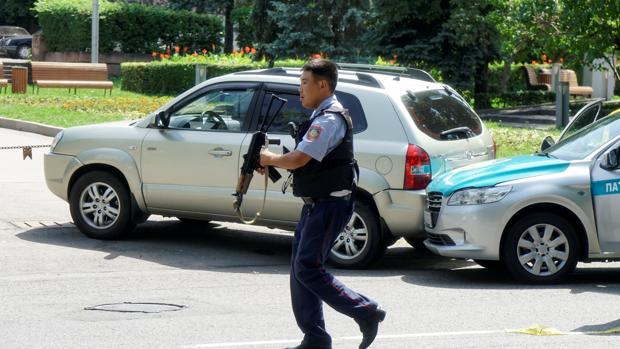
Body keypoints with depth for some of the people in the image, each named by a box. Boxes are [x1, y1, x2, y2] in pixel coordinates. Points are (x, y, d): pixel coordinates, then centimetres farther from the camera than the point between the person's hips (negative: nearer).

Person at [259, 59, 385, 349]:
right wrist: (273, 163, 5)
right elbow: (306, 159, 21)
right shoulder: (322, 116, 16)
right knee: (300, 269, 9)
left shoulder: (329, 120, -17)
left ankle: (366, 312, -6)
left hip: (329, 205, -10)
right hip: (316, 204, 10)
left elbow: (299, 159, -25)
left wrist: (270, 159, -6)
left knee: (307, 269, -12)